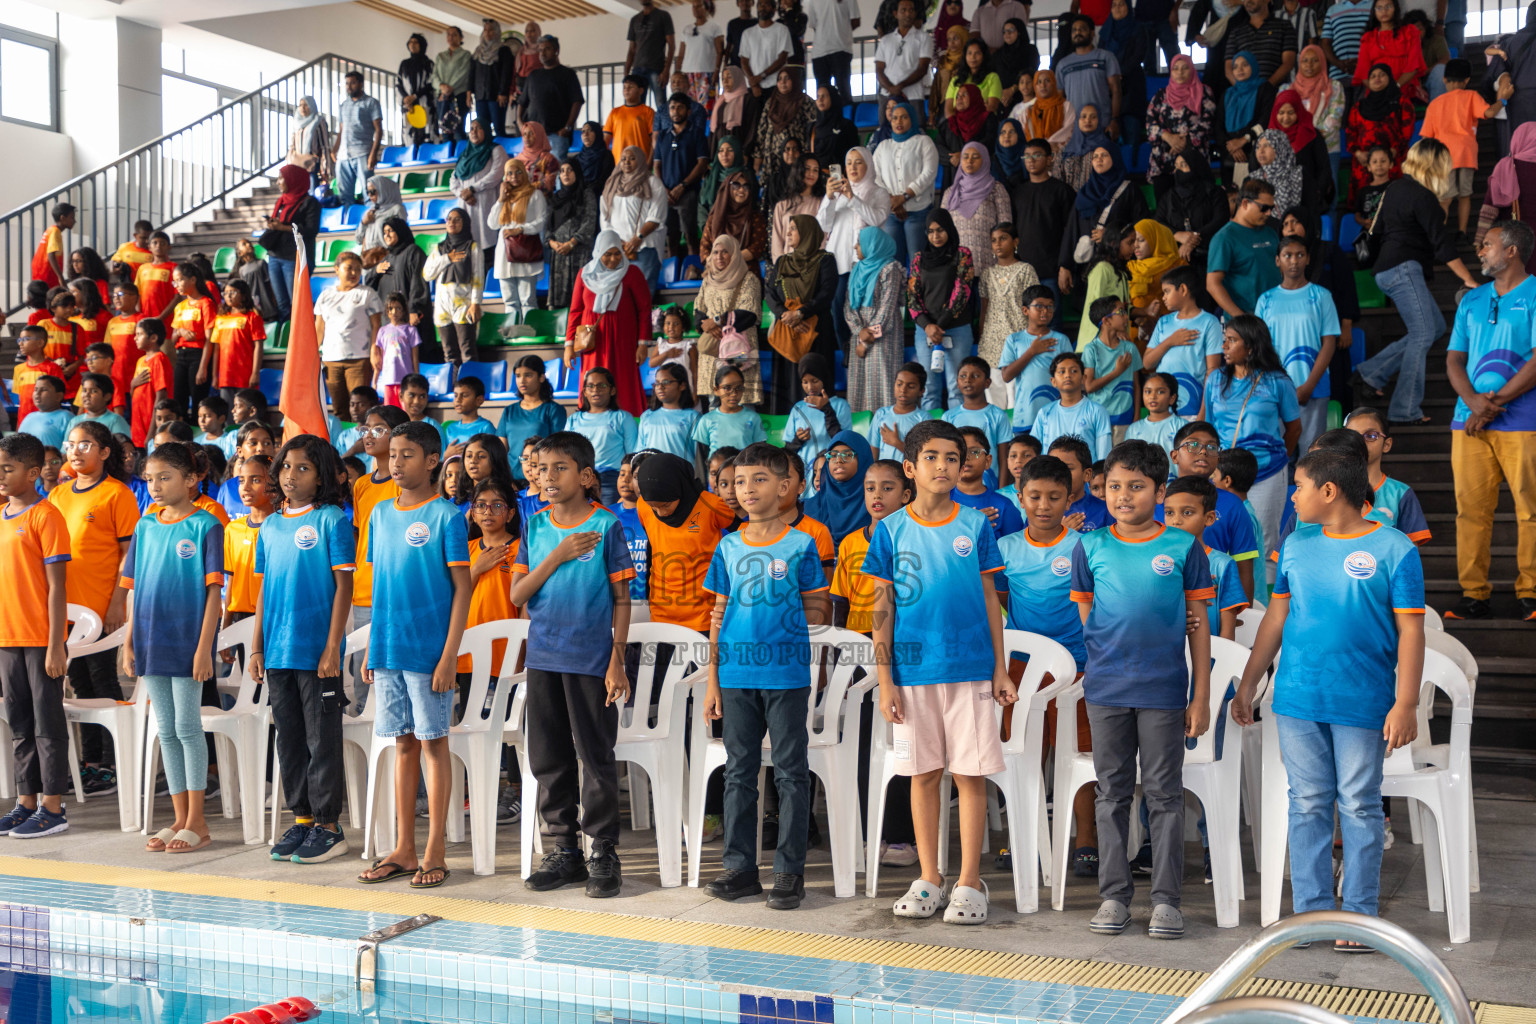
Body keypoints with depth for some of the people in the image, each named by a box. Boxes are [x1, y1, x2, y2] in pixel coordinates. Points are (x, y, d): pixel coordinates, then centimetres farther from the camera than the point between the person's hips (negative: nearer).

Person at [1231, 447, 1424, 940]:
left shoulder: (1394, 549, -5)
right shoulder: (1297, 544, 9)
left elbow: (1410, 631, -6)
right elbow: (1276, 617, 15)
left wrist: (1406, 704, -11)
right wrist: (1247, 685, 13)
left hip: (1363, 702, -4)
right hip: (1297, 697, 4)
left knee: (1359, 806, 4)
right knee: (1308, 805, 8)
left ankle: (1360, 915, 14)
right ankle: (1310, 909, 16)